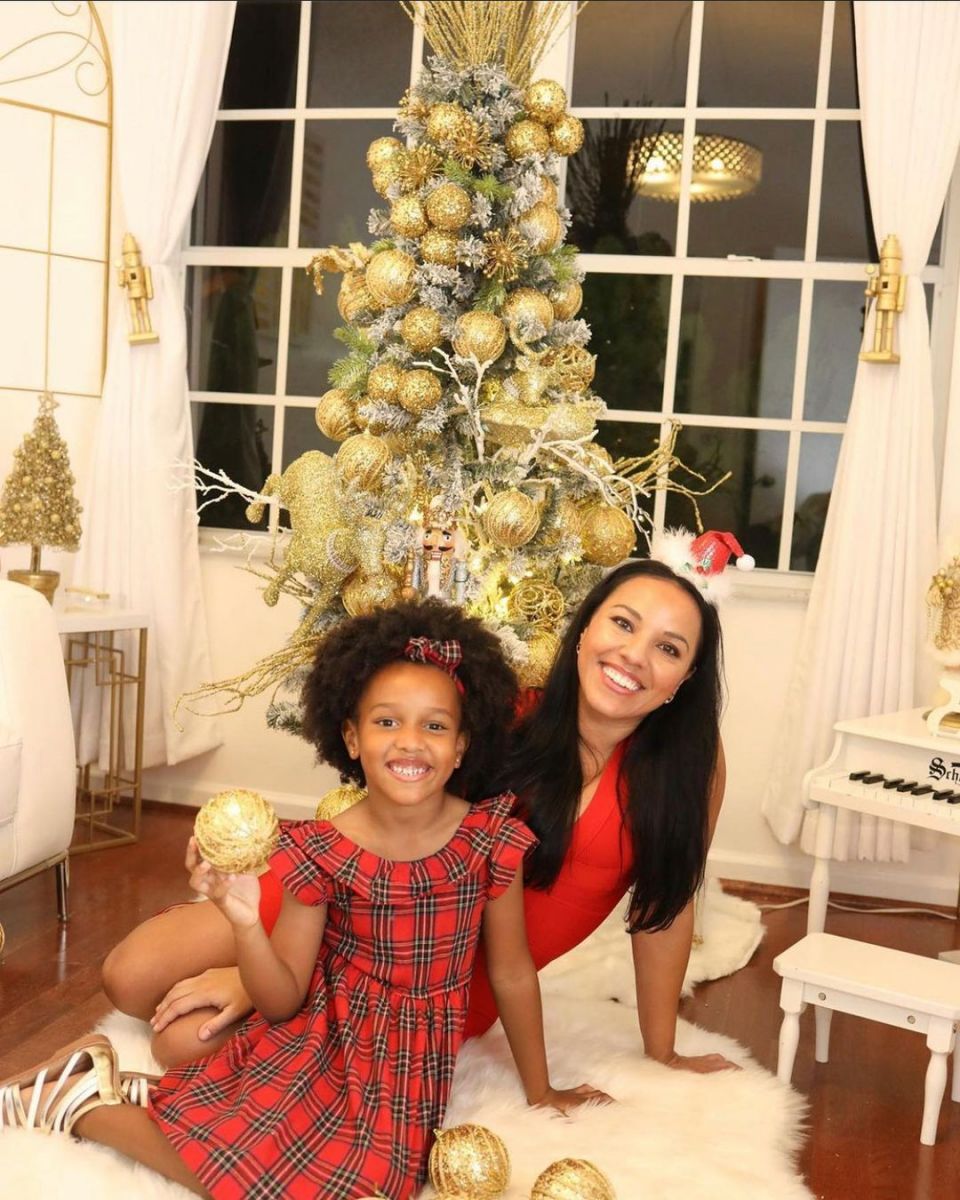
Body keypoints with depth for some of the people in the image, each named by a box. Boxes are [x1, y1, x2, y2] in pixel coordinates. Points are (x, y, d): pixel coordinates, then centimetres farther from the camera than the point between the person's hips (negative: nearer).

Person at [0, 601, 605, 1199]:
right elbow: (282, 1001, -8)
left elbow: (512, 974, 1)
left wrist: (540, 1089, 10)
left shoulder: (492, 839, -12)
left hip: (409, 1065, 2)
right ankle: (80, 1098, 7)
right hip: (317, 1037, -2)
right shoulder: (321, 851, -13)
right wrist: (244, 922, -26)